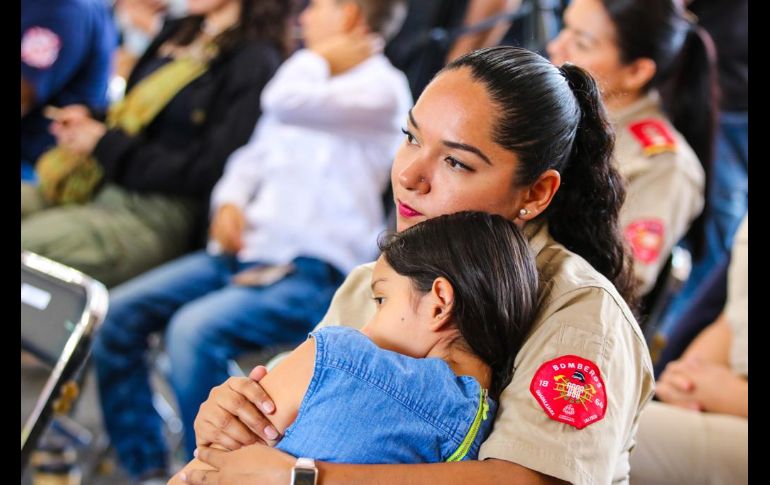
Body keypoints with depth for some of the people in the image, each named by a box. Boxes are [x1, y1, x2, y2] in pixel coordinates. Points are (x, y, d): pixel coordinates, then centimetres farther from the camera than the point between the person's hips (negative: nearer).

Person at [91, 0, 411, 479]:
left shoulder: (382, 88, -8)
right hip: (247, 252, 9)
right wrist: (230, 201, 6)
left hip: (314, 272, -9)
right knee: (119, 314, -4)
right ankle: (145, 467, 2)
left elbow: (287, 102, -24)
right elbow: (255, 156, 26)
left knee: (195, 329, -32)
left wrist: (320, 58, -4)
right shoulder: (312, 79, 21)